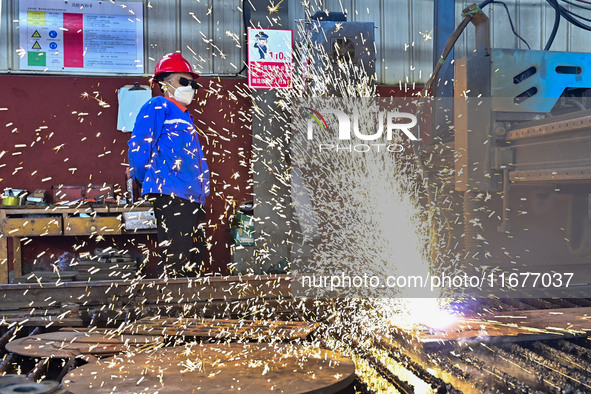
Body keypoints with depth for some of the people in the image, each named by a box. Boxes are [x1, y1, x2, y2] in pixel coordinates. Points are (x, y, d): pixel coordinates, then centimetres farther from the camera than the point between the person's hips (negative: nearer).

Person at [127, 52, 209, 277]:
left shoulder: (185, 117, 25)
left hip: (192, 198, 9)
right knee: (174, 259, -12)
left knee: (193, 264, 11)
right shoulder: (157, 107, -1)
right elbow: (138, 146, -8)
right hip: (170, 194, -9)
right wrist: (142, 178, 0)